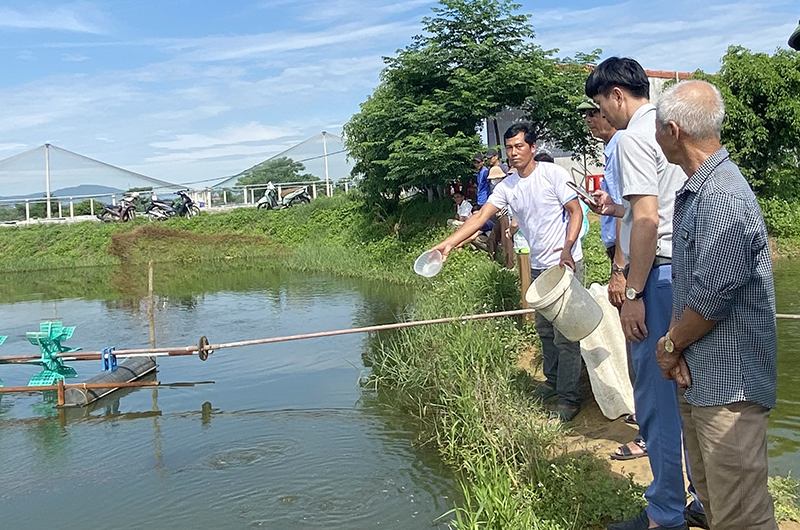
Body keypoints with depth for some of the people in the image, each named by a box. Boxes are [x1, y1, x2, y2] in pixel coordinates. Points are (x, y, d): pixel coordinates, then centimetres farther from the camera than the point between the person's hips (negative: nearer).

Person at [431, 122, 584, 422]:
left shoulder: (553, 174, -9)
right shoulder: (507, 187, 6)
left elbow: (576, 211, -10)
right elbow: (479, 217, 0)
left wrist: (567, 250, -23)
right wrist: (449, 243, -12)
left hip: (566, 263, -6)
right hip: (538, 266, 7)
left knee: (565, 333, -6)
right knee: (544, 328, 17)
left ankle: (569, 398, 2)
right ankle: (552, 381, 35)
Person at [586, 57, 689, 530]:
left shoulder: (634, 137, -11)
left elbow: (648, 220, -20)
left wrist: (634, 293, -17)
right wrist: (621, 209, 25)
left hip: (660, 277, -9)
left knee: (658, 398, 1)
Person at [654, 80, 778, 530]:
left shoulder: (722, 197, -22)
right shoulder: (696, 191, 12)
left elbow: (713, 296, -24)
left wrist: (670, 344, -8)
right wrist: (676, 343, 0)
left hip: (729, 382, -10)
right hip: (701, 378, 10)